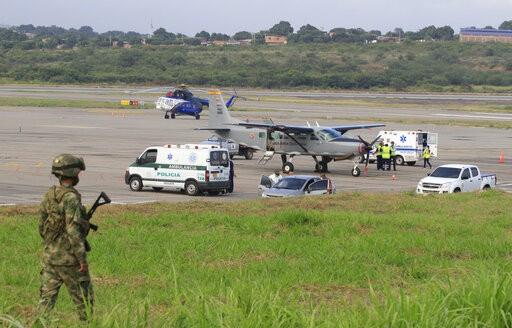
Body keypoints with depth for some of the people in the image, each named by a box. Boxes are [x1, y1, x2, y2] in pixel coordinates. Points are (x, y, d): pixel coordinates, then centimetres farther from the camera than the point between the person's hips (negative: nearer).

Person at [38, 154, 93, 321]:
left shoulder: (48, 195, 5)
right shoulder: (71, 198, -18)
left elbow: (41, 226, 12)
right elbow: (73, 230, -23)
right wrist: (82, 258, -19)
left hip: (49, 256, 7)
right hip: (69, 259, -7)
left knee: (47, 298, 6)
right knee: (84, 299, 8)